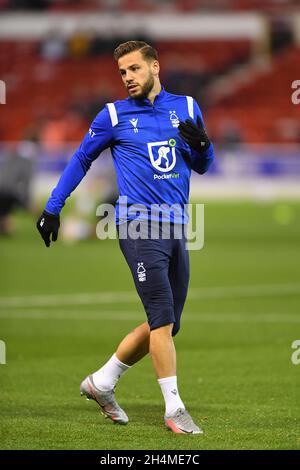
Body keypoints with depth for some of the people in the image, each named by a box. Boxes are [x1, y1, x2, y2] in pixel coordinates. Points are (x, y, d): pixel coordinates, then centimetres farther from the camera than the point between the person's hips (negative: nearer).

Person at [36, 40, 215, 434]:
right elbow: (81, 160, 13)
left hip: (176, 227, 5)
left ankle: (101, 382, 22)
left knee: (166, 324, 8)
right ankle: (174, 408, -8)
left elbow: (202, 166, 18)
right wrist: (52, 208, 9)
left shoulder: (187, 108, 12)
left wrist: (201, 143, -5)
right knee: (163, 318, -12)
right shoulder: (113, 115, 3)